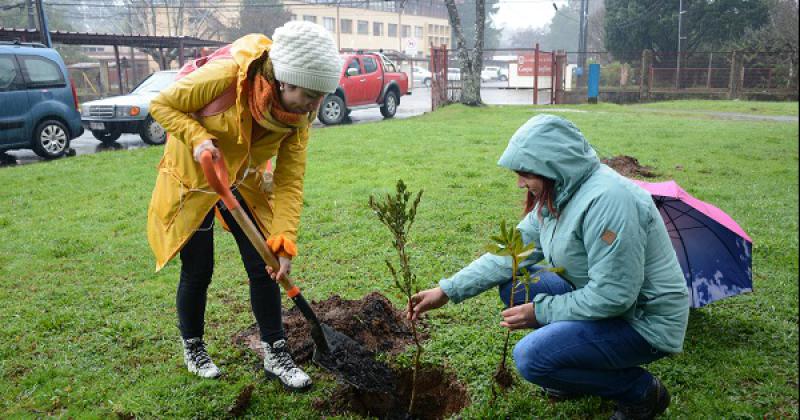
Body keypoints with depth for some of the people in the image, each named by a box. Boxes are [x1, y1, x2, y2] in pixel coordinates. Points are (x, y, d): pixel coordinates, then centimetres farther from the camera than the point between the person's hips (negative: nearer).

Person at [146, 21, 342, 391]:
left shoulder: (300, 112, -18)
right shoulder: (224, 75, -32)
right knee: (198, 271, 4)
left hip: (243, 183, 4)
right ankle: (192, 348, 31)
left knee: (265, 266, -1)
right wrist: (197, 138, -35)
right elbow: (162, 105, -17)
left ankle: (275, 354, 15)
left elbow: (289, 179, -18)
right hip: (192, 180, -3)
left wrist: (285, 240, -26)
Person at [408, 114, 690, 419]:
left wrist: (540, 311, -18)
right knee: (513, 285, 3)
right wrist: (447, 291, -4)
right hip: (600, 298, 9)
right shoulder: (558, 195, -1)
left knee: (531, 357, -22)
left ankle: (641, 391, 0)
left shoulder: (607, 199, -29)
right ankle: (578, 367, 14)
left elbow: (613, 295, -29)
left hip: (645, 321, -9)